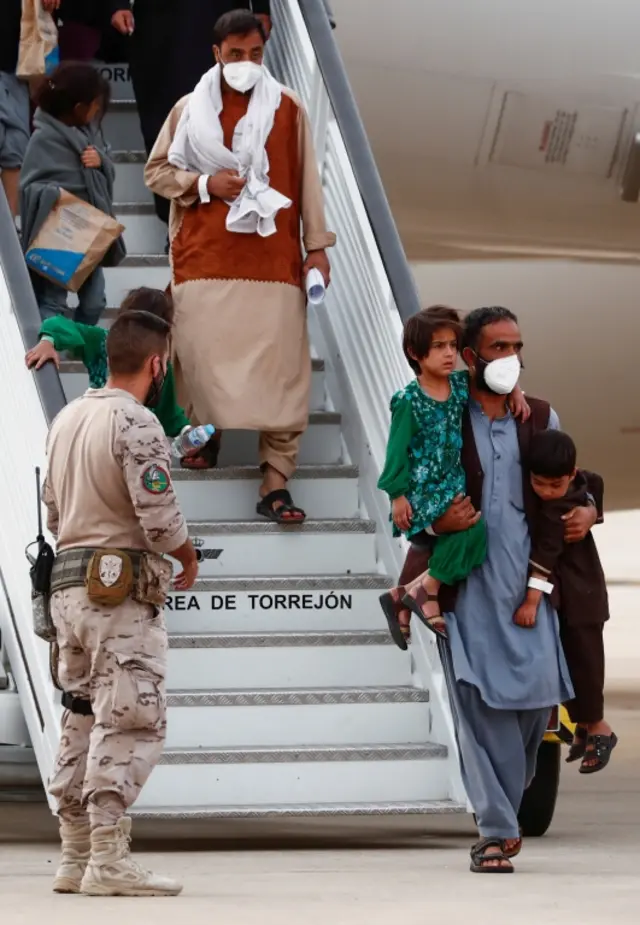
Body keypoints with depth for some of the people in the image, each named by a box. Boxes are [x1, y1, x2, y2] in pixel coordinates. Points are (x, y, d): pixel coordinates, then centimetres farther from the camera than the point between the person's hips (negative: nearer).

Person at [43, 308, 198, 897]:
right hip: (121, 590, -9)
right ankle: (109, 864, -13)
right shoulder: (136, 424, -14)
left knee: (82, 722, 12)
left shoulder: (67, 419, 13)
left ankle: (75, 860, 15)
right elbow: (160, 519, -17)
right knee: (132, 724, -8)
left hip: (68, 582, 9)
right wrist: (189, 558, 1)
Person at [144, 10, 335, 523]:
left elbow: (307, 181, 6)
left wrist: (317, 245, 3)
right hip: (205, 255, 1)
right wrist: (204, 183, -8)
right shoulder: (190, 110, 4)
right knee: (204, 353, 2)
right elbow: (156, 171, 10)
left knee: (279, 368, -8)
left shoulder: (288, 109, 3)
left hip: (272, 257, -1)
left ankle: (275, 484, -9)